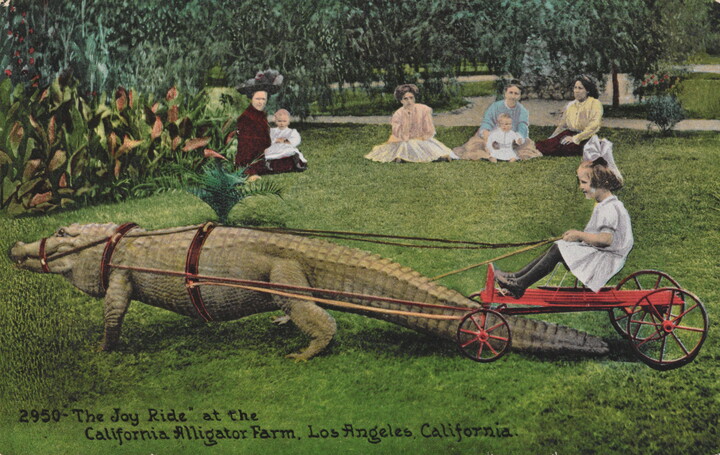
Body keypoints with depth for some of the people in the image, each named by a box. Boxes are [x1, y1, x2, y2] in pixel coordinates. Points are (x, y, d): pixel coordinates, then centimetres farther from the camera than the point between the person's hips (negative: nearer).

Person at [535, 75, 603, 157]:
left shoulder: (595, 103, -3)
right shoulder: (570, 105, 18)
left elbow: (594, 126, -15)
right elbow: (562, 125, 19)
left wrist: (575, 138, -20)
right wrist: (551, 138, 3)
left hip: (585, 138, -8)